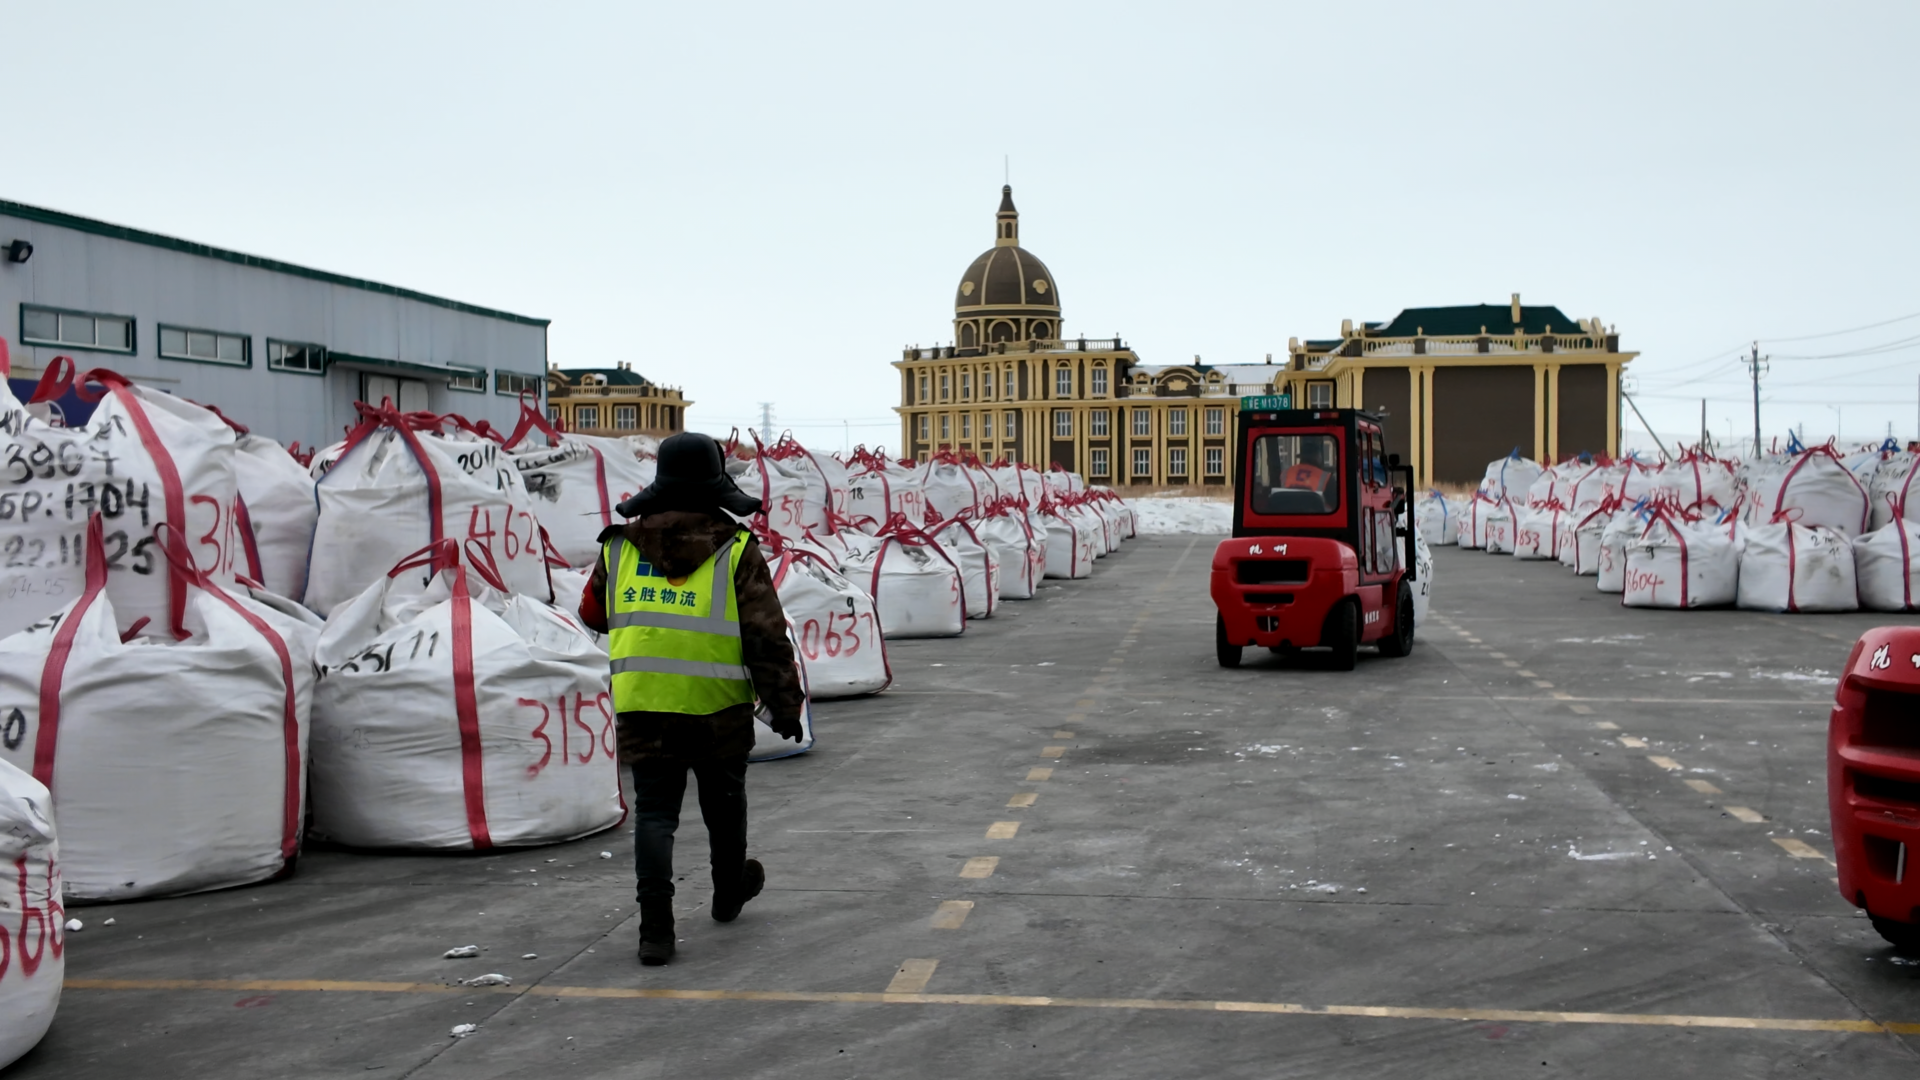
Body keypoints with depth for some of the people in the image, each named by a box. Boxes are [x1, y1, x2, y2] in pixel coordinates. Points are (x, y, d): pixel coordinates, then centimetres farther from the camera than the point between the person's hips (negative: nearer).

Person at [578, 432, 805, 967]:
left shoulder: (619, 547, 4)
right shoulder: (736, 551, -6)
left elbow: (593, 613, 18)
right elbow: (767, 637, -7)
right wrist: (785, 704, 0)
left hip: (642, 708, 1)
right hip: (718, 707, -1)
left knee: (654, 811, 4)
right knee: (723, 802, 20)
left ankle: (655, 926, -7)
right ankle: (729, 892, 41)